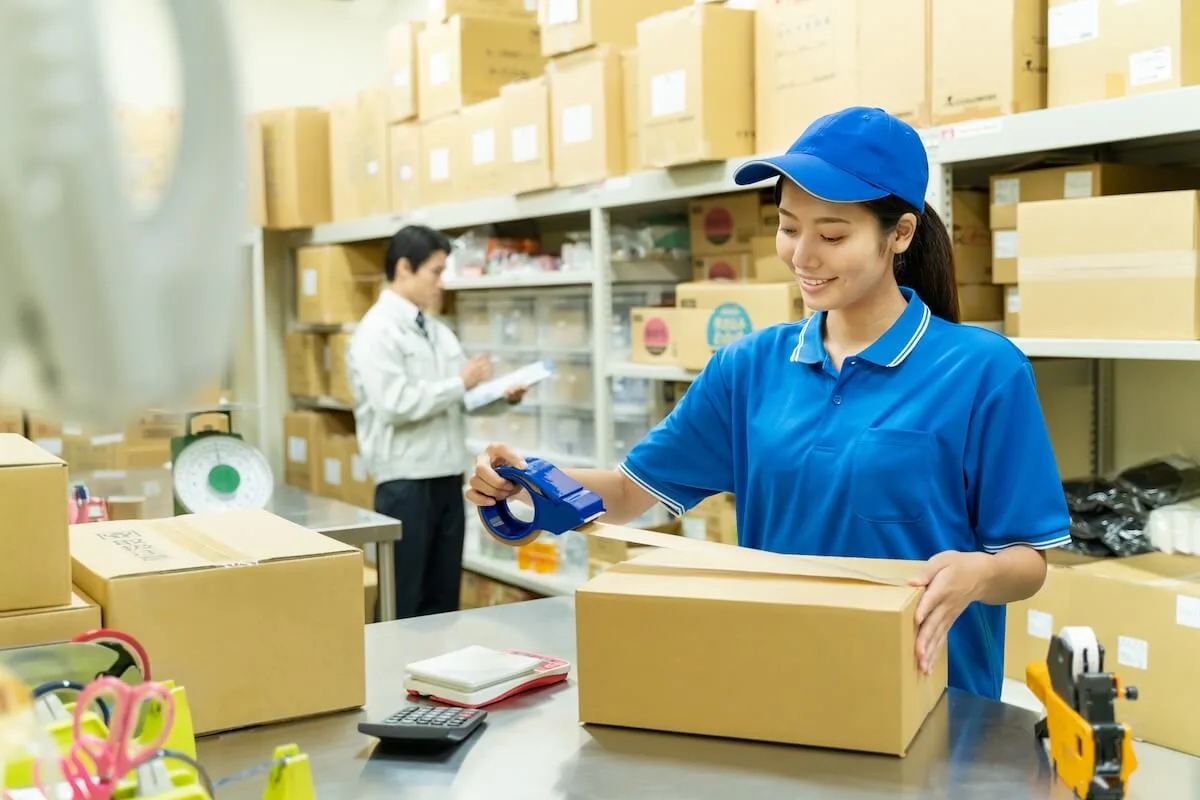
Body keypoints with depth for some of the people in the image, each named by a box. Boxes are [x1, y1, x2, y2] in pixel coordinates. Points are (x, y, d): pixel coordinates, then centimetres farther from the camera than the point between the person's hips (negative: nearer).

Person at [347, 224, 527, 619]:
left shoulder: (438, 331, 14)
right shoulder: (377, 332, -11)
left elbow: (466, 398, 15)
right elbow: (396, 404, -23)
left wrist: (503, 397, -4)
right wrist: (460, 382, -15)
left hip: (447, 480, 8)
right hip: (406, 484, -8)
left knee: (443, 600, 14)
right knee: (403, 604, 1)